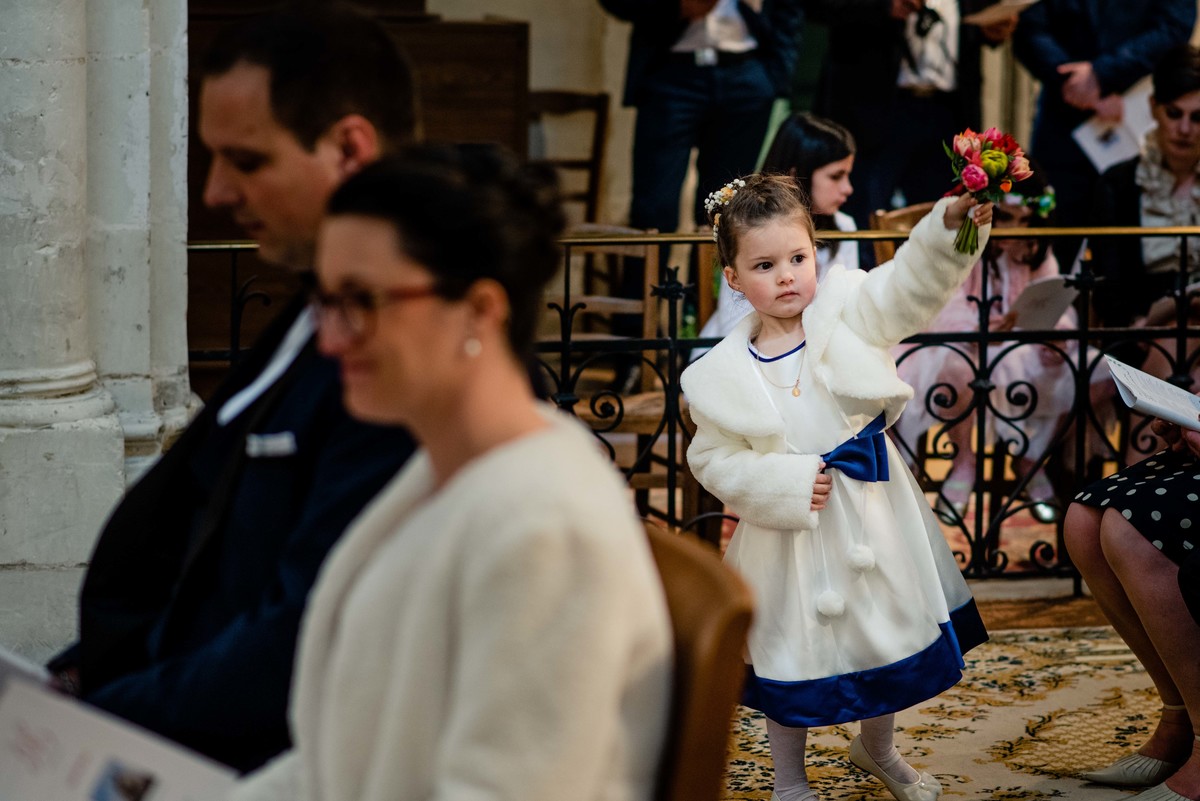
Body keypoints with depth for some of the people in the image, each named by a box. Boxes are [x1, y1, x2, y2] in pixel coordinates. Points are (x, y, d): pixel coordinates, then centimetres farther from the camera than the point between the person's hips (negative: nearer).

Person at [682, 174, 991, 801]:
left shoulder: (848, 313, -8)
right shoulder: (722, 375, -10)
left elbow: (910, 285, -22)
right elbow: (716, 460, -6)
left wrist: (951, 225, -40)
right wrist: (786, 486, -20)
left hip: (872, 511, 2)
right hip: (788, 532, -2)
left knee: (889, 632, 18)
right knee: (792, 656, 10)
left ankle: (876, 748, 46)